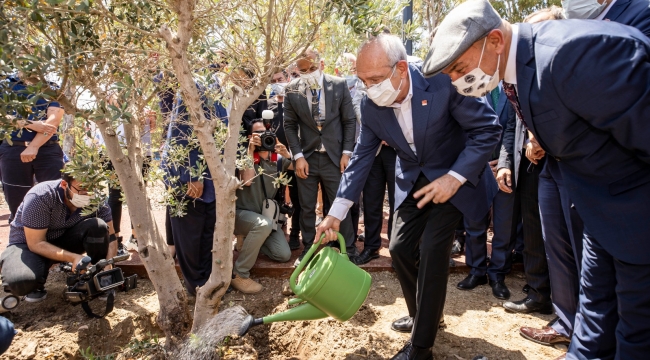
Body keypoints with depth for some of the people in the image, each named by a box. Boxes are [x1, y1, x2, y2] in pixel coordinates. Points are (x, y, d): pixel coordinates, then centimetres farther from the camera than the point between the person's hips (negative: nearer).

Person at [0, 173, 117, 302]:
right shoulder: (40, 197, -30)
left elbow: (110, 237, -14)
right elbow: (36, 243, -26)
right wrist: (74, 257, -37)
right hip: (28, 243, -3)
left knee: (98, 227, -27)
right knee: (20, 282, -35)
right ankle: (36, 283, 3)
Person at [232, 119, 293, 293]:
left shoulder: (277, 157, 4)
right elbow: (247, 180, -25)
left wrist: (287, 154, -20)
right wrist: (251, 150, -22)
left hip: (267, 213, 5)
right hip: (242, 213, -5)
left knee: (284, 255, -9)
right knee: (264, 224, -39)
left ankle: (251, 242, 18)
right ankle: (239, 274, -25)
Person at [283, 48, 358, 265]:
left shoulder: (339, 85, -3)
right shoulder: (292, 90, -3)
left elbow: (349, 120, 1)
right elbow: (290, 125, 3)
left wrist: (347, 152, -4)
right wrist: (298, 156, -6)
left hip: (334, 155, -1)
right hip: (307, 157, 1)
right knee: (307, 207, 9)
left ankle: (349, 249, 21)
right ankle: (307, 249, 26)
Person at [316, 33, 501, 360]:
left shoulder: (442, 82, -27)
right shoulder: (371, 105, -13)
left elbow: (488, 128, -18)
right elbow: (361, 157, -5)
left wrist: (455, 177, -27)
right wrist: (336, 213, -8)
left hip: (454, 178, -5)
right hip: (412, 180, 5)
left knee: (432, 252, -12)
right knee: (400, 248, 5)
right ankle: (421, 314, 32)